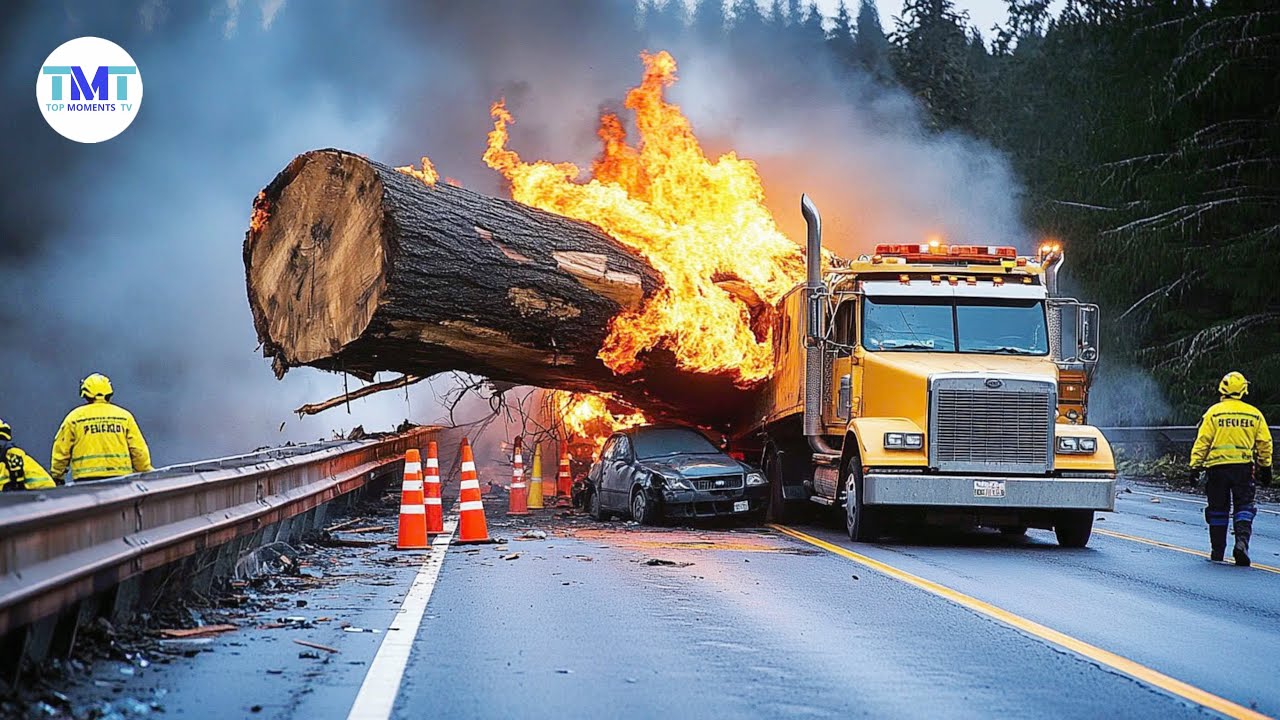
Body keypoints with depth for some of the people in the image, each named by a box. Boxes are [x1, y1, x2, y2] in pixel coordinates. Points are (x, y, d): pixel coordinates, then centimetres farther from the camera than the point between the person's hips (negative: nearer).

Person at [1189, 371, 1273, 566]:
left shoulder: (1213, 413, -2)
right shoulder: (1254, 414, 3)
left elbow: (1202, 442, -4)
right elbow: (1264, 444, 7)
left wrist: (1195, 466, 1)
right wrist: (1265, 468, 16)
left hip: (1217, 466, 0)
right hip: (1244, 467, 0)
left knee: (1218, 510, 9)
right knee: (1244, 507, 5)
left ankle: (1217, 551, 13)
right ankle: (1242, 541, -16)